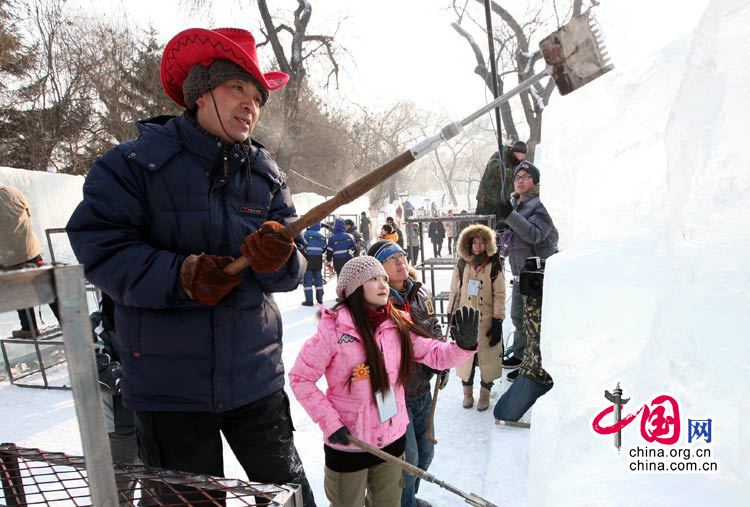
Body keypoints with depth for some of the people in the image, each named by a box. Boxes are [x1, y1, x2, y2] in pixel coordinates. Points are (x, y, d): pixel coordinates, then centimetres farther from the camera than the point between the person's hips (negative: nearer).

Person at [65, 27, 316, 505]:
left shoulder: (266, 173, 4)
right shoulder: (135, 162, -6)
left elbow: (291, 271, 0)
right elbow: (98, 247, -11)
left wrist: (277, 259, -23)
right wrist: (179, 276, -24)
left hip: (255, 376, 3)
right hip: (170, 385, -3)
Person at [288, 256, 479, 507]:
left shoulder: (398, 324, -7)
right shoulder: (334, 328, -20)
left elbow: (434, 354, -6)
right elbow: (299, 378, -13)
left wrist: (464, 345, -26)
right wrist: (330, 423, -17)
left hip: (392, 439, 4)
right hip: (348, 444, -4)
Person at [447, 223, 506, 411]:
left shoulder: (494, 266, -6)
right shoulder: (461, 265, 0)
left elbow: (499, 295, -6)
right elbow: (454, 292, 5)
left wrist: (498, 322, -9)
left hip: (487, 320, -1)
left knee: (488, 358, 9)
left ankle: (485, 394, 28)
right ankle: (467, 392, 30)